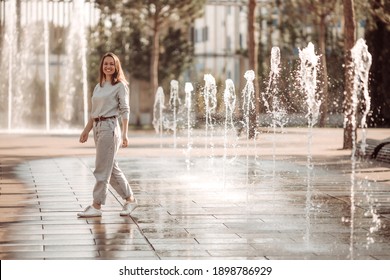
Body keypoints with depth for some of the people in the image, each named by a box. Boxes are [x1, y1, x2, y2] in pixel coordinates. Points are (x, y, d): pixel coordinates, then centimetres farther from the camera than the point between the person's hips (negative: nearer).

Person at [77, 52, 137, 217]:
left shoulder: (120, 86, -3)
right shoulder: (98, 86, 16)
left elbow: (125, 110, -9)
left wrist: (124, 134, -16)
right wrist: (86, 130, 19)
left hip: (110, 127, -8)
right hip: (97, 127, 8)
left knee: (102, 169, -6)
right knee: (111, 168, 11)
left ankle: (96, 206, -1)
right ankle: (130, 200, 20)